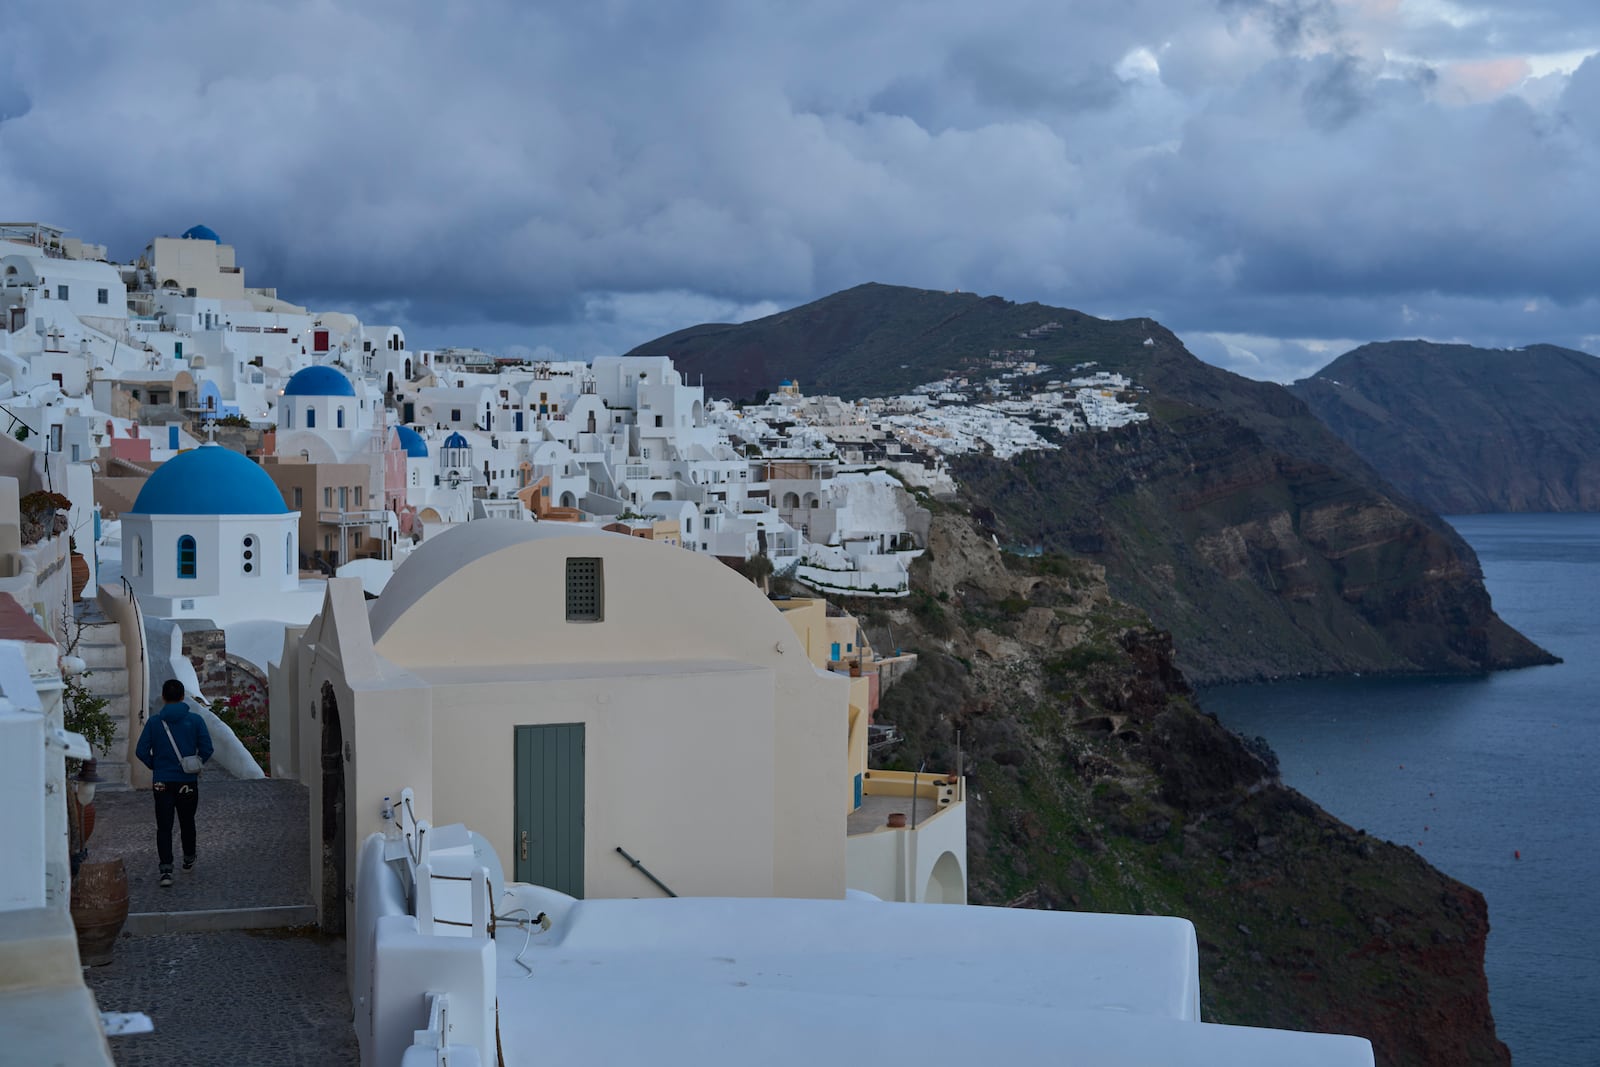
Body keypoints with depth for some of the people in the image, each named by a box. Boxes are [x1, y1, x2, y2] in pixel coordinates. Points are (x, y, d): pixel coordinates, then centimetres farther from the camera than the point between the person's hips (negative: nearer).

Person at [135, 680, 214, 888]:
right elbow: (207, 749, -8)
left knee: (164, 827, 1)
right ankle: (189, 859, 38)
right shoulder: (195, 720, -5)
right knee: (187, 822, 20)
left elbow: (141, 751, -6)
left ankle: (166, 869, -13)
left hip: (162, 783, -1)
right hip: (188, 782, 1)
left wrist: (155, 766, 10)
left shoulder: (154, 721, -4)